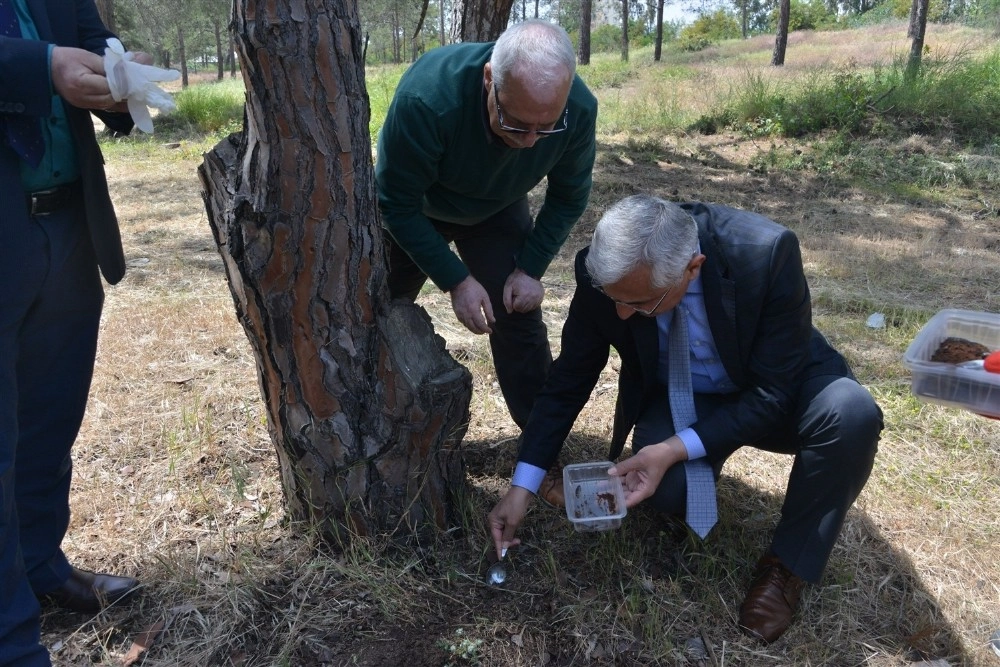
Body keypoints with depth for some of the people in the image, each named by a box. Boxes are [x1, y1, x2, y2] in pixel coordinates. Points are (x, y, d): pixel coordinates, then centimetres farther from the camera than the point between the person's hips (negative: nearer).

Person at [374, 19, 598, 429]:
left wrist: (531, 268, -18)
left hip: (498, 211, 2)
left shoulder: (579, 109, -30)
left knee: (519, 319, -5)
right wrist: (455, 280, -28)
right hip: (412, 210, -1)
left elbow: (569, 197, -10)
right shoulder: (426, 96, -41)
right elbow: (397, 204, -28)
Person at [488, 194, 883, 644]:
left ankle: (786, 563, -7)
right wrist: (523, 486, -12)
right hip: (675, 398, 1)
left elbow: (772, 392, -26)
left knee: (852, 414, -32)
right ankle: (695, 486, 10)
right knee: (667, 488, -30)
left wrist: (677, 449, -37)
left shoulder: (766, 251, -33)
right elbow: (570, 378, -11)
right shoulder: (604, 274, -24)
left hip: (774, 390, 0)